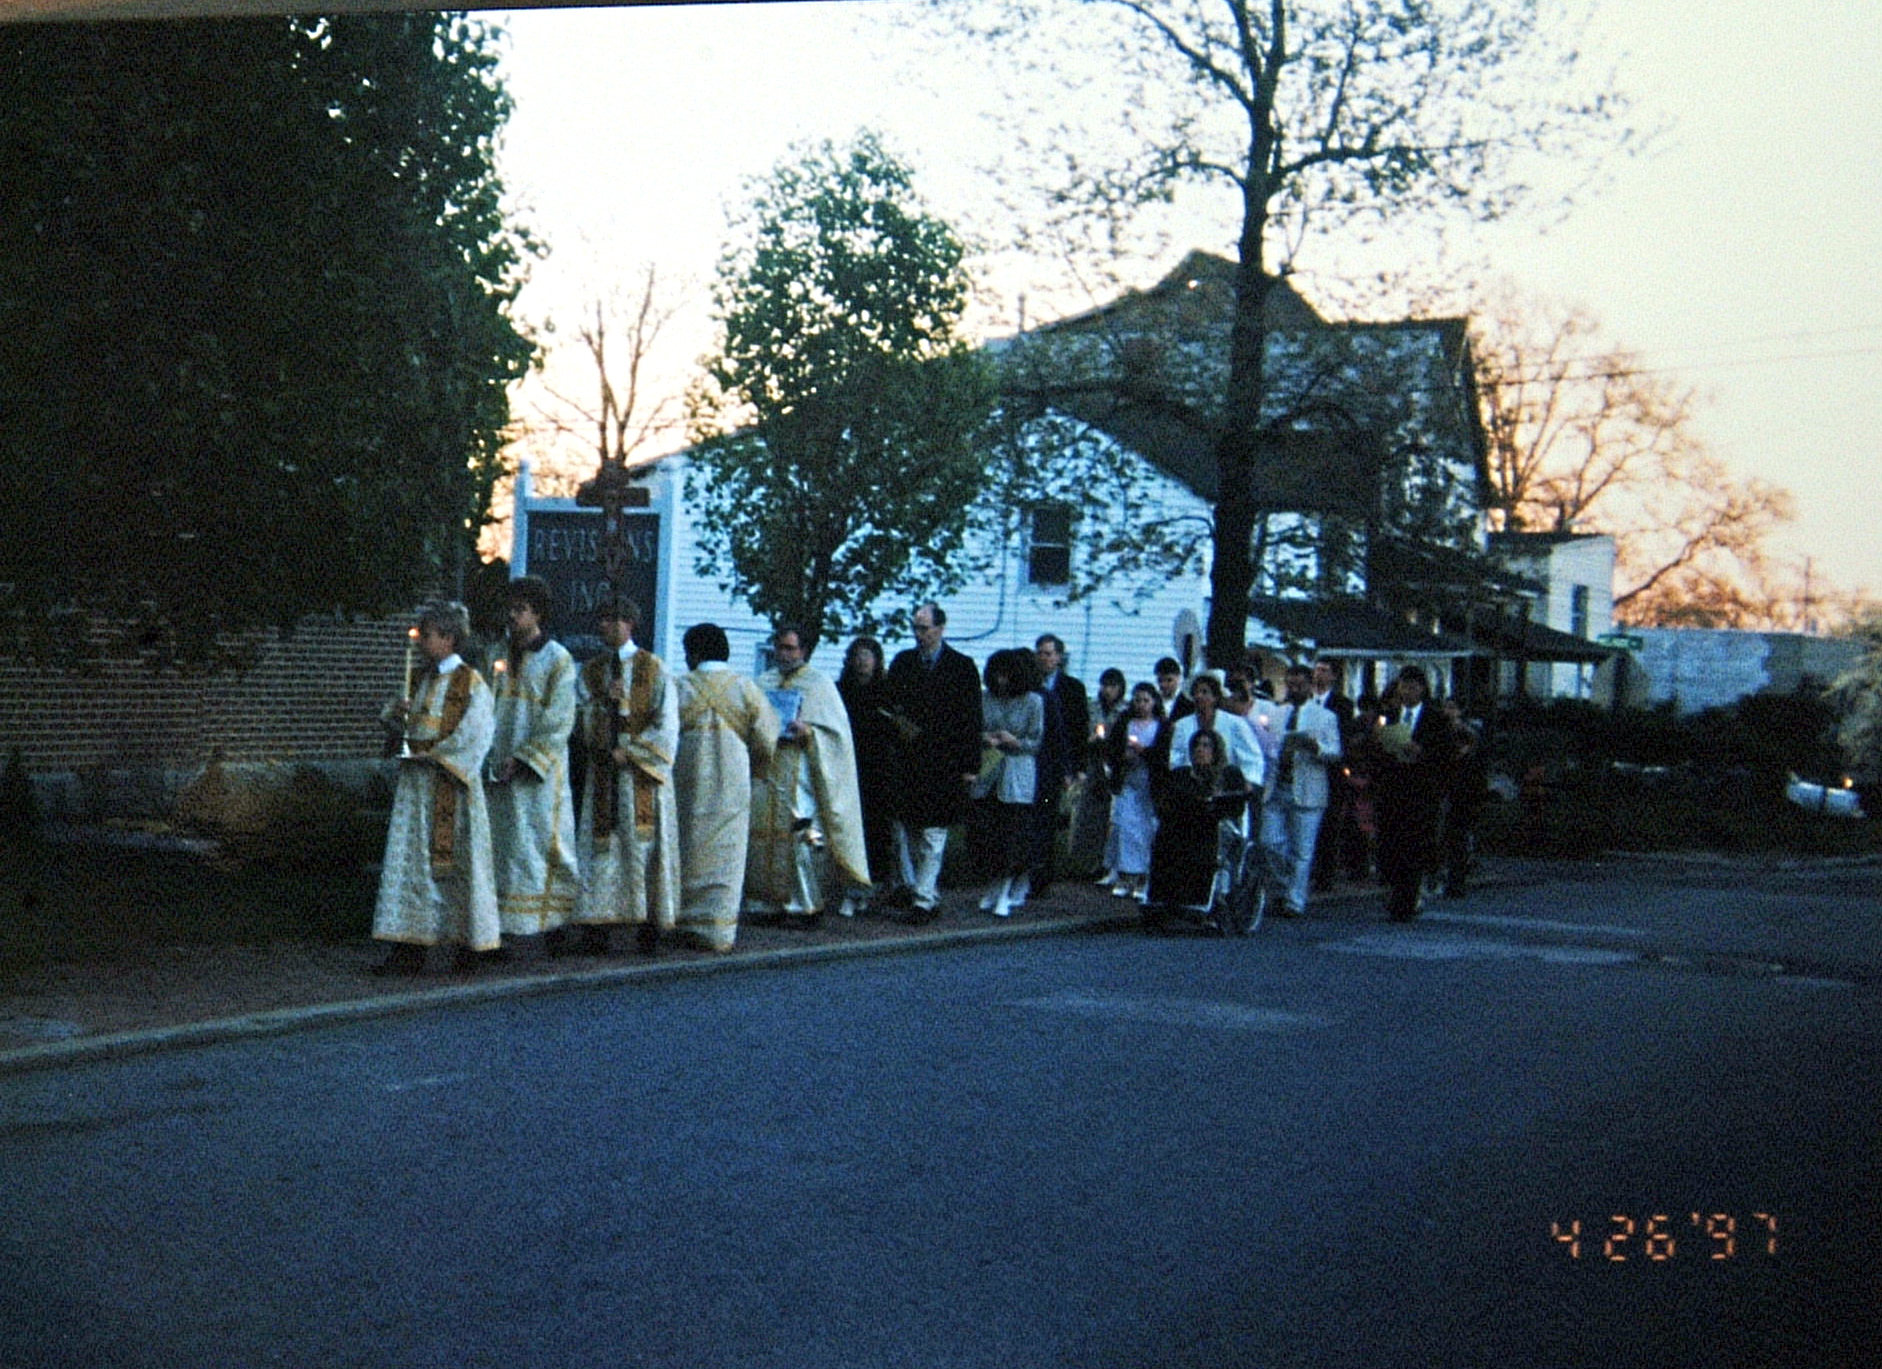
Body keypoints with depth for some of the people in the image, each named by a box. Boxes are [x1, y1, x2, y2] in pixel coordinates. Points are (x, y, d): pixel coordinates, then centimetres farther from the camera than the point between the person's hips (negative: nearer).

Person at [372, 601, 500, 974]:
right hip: (416, 782, 7)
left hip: (450, 783, -7)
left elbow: (475, 735, -12)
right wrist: (397, 714, -1)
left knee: (455, 862, -1)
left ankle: (469, 943, 9)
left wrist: (435, 755, -14)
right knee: (411, 860, 2)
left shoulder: (470, 684, -7)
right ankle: (410, 948, 2)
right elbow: (402, 722, 21)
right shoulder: (421, 681, 14)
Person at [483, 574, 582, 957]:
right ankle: (508, 926, 9)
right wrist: (489, 758, 2)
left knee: (531, 844, -6)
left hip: (536, 770, -6)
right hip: (499, 769, 6)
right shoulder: (503, 656, 14)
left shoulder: (557, 659, -4)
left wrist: (523, 758, -16)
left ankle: (529, 930, -4)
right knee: (503, 846, 5)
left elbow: (558, 722, -9)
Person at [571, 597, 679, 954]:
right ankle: (602, 927, -6)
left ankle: (650, 927, -3)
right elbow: (585, 725, 8)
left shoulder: (653, 668, 3)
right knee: (603, 845, -4)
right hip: (603, 772, 3)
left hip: (644, 771, -3)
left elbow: (666, 724, -3)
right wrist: (606, 703, -11)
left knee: (645, 843, -5)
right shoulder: (590, 671, 14)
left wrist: (630, 752, -11)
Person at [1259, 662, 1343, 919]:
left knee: (1302, 850, -3)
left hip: (1306, 792, -4)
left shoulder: (1326, 717, 6)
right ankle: (1288, 888, 19)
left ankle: (1295, 903, 3)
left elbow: (1335, 753, -3)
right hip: (1275, 789, 4)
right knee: (1270, 843, -1)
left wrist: (1314, 746, -22)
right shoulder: (1275, 715, 17)